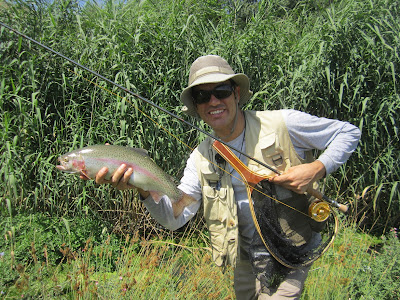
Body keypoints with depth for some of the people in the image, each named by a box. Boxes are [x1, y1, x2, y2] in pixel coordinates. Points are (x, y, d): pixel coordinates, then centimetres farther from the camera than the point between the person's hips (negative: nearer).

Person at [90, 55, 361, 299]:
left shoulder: (282, 124, -17)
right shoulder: (201, 158, -4)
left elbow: (348, 132, -6)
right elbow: (175, 217, -12)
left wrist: (317, 169, -24)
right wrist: (146, 189, -32)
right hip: (246, 259, 4)